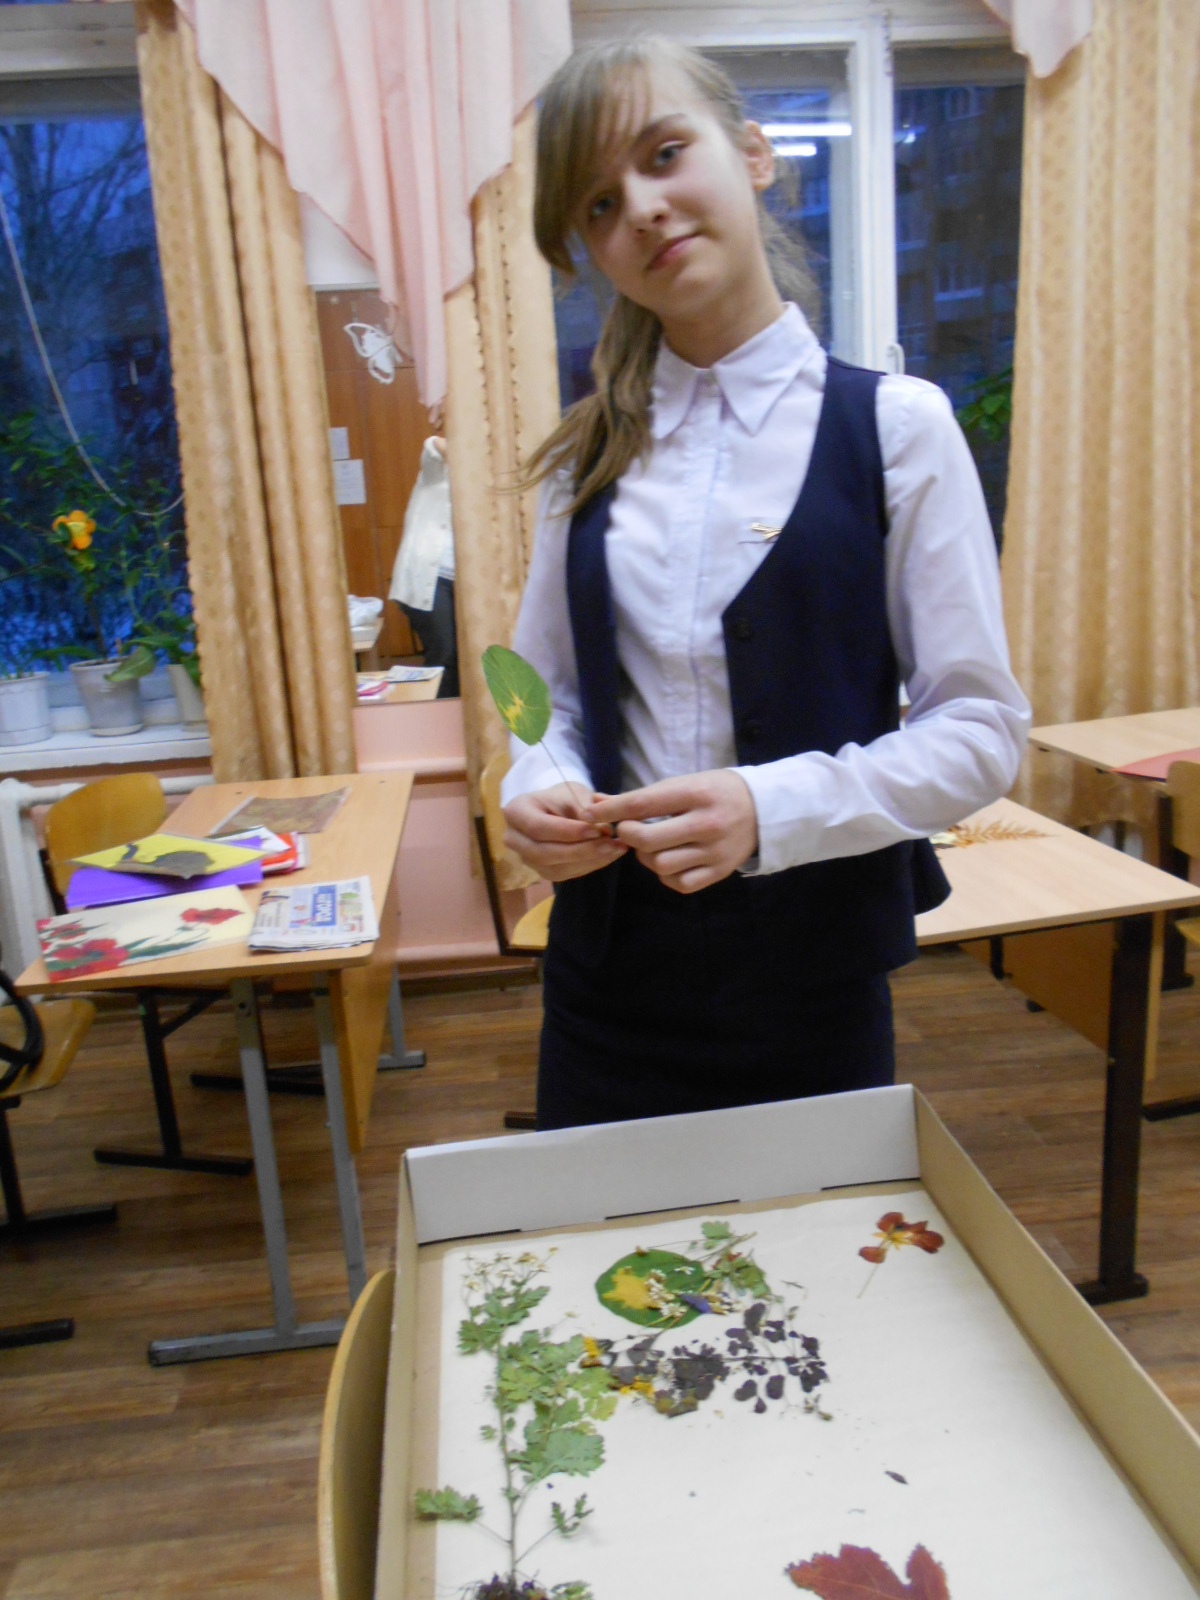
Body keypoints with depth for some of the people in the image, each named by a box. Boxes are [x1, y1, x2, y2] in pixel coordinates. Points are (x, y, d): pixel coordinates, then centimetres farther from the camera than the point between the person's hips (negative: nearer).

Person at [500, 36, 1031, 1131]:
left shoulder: (893, 425, -6)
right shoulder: (590, 455, 6)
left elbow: (982, 727, -8)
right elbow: (551, 691, 11)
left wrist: (771, 809, -22)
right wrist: (542, 790, -11)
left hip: (814, 964, -3)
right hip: (609, 957, 3)